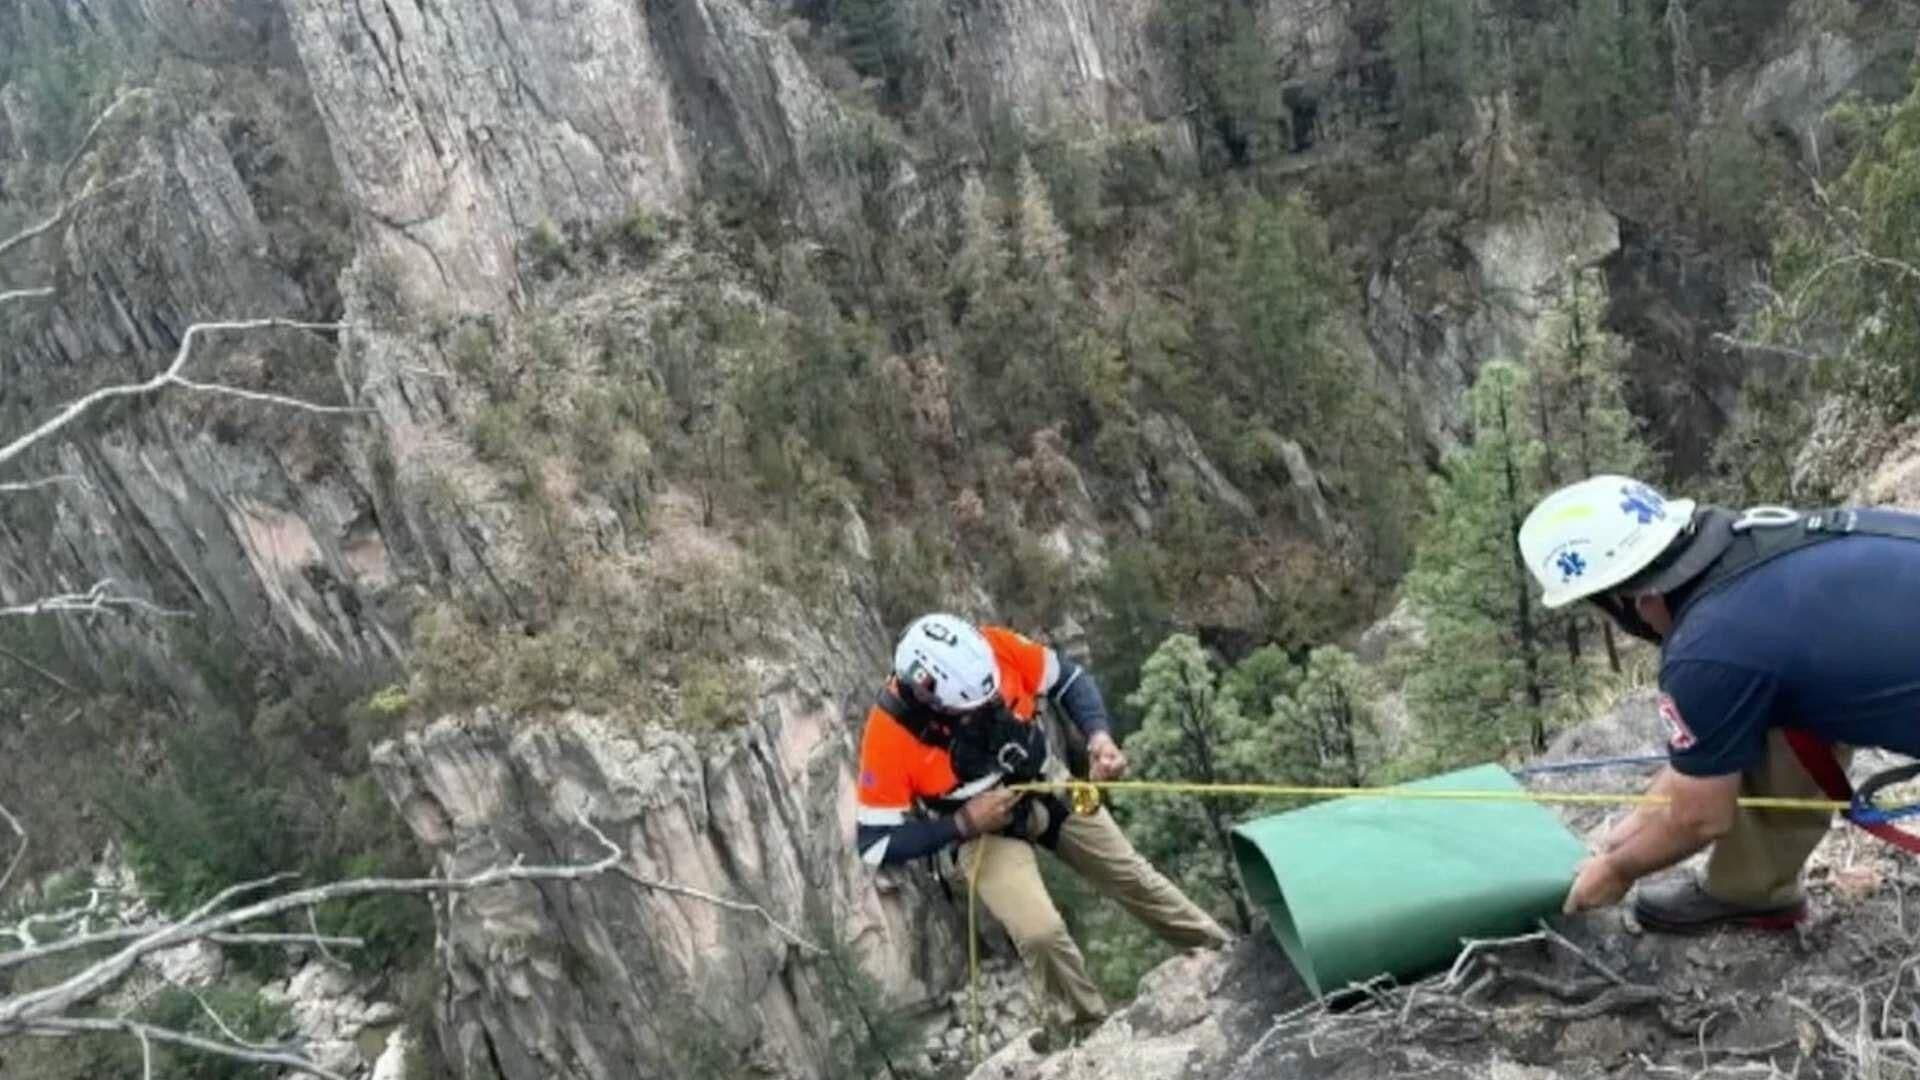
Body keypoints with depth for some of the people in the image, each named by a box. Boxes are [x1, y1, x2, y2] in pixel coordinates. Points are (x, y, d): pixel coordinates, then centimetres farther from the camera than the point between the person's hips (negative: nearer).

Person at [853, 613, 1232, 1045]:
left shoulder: (994, 649, -28)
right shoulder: (890, 735, -33)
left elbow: (1069, 678, -8)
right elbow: (875, 844, -23)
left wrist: (1098, 735, -25)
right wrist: (964, 823, -29)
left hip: (1045, 782, 3)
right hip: (979, 828, -3)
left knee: (1133, 877, 13)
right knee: (1041, 932, -21)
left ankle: (1223, 952, 37)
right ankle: (1083, 1027, 9)